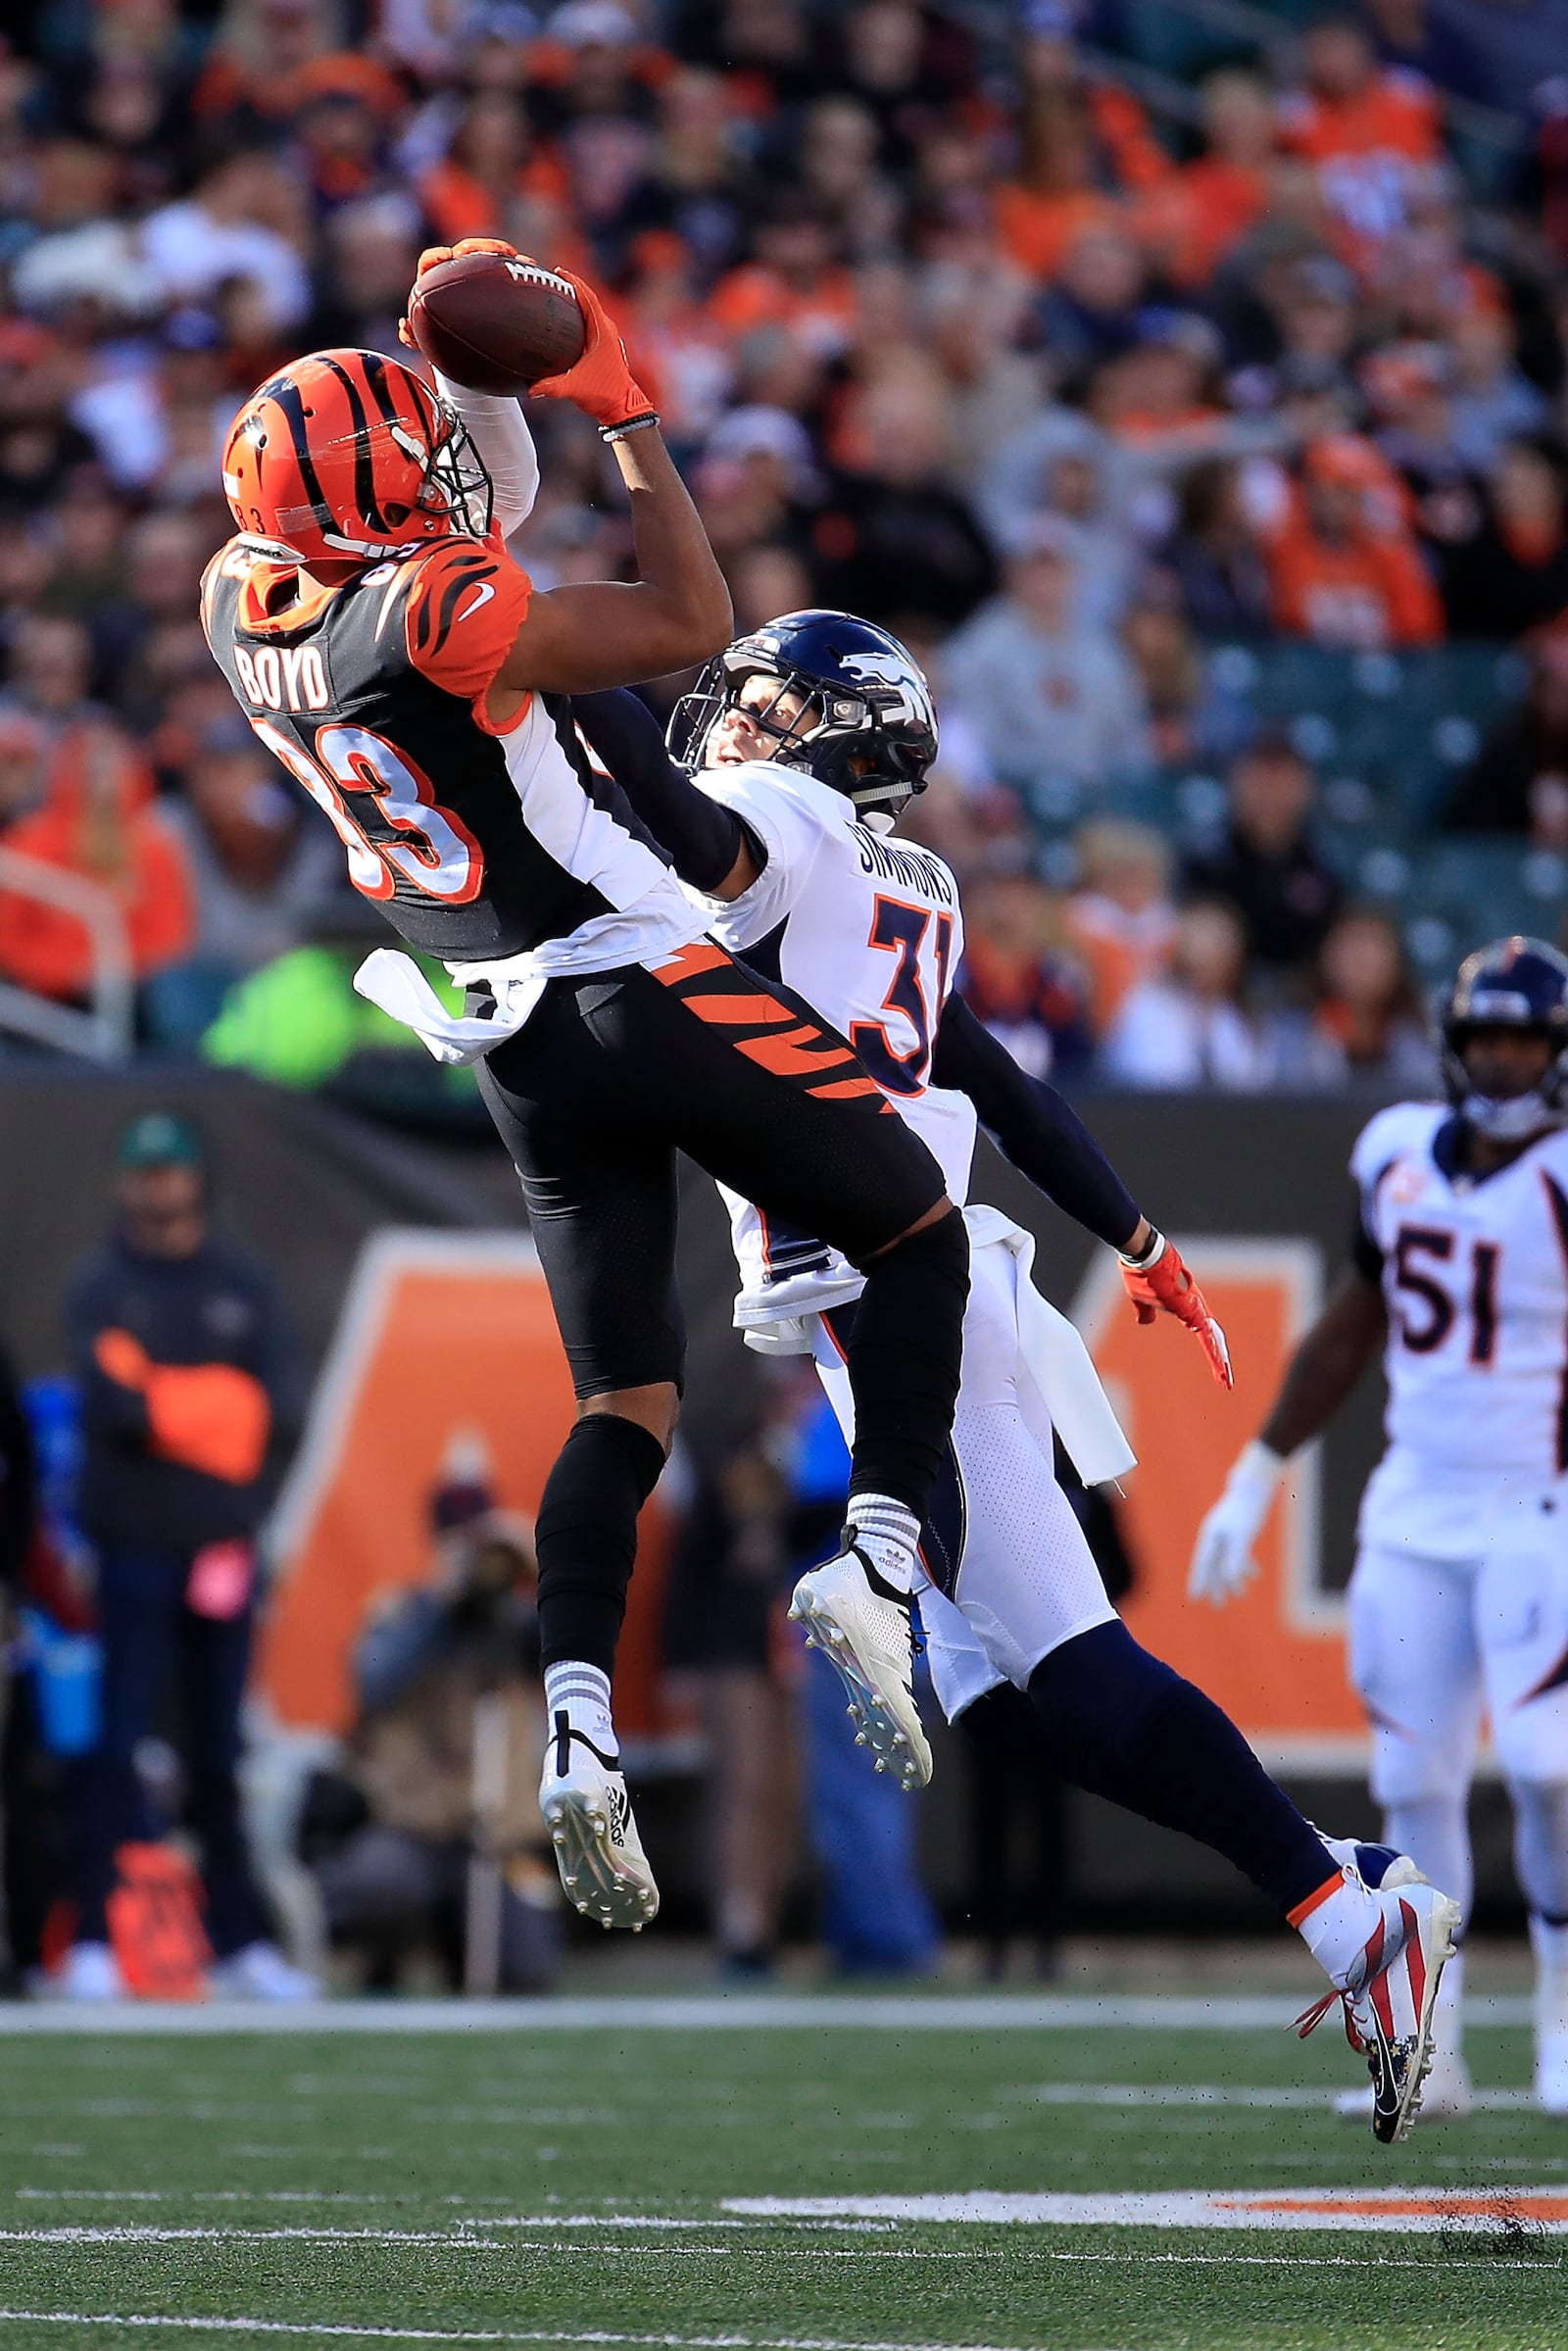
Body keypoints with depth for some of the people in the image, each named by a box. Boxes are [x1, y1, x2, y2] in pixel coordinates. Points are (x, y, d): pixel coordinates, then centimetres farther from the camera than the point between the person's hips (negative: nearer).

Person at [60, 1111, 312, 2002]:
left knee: (222, 1759, 7)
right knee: (114, 1751, -7)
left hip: (224, 1551, 3)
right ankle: (94, 1943, -8)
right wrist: (216, 1408, -8)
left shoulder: (247, 1287, 9)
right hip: (133, 1552, -3)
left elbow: (284, 1408, -4)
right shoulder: (100, 1286, 2)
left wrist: (161, 1401, -11)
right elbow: (111, 1403, -13)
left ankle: (239, 1942, 11)